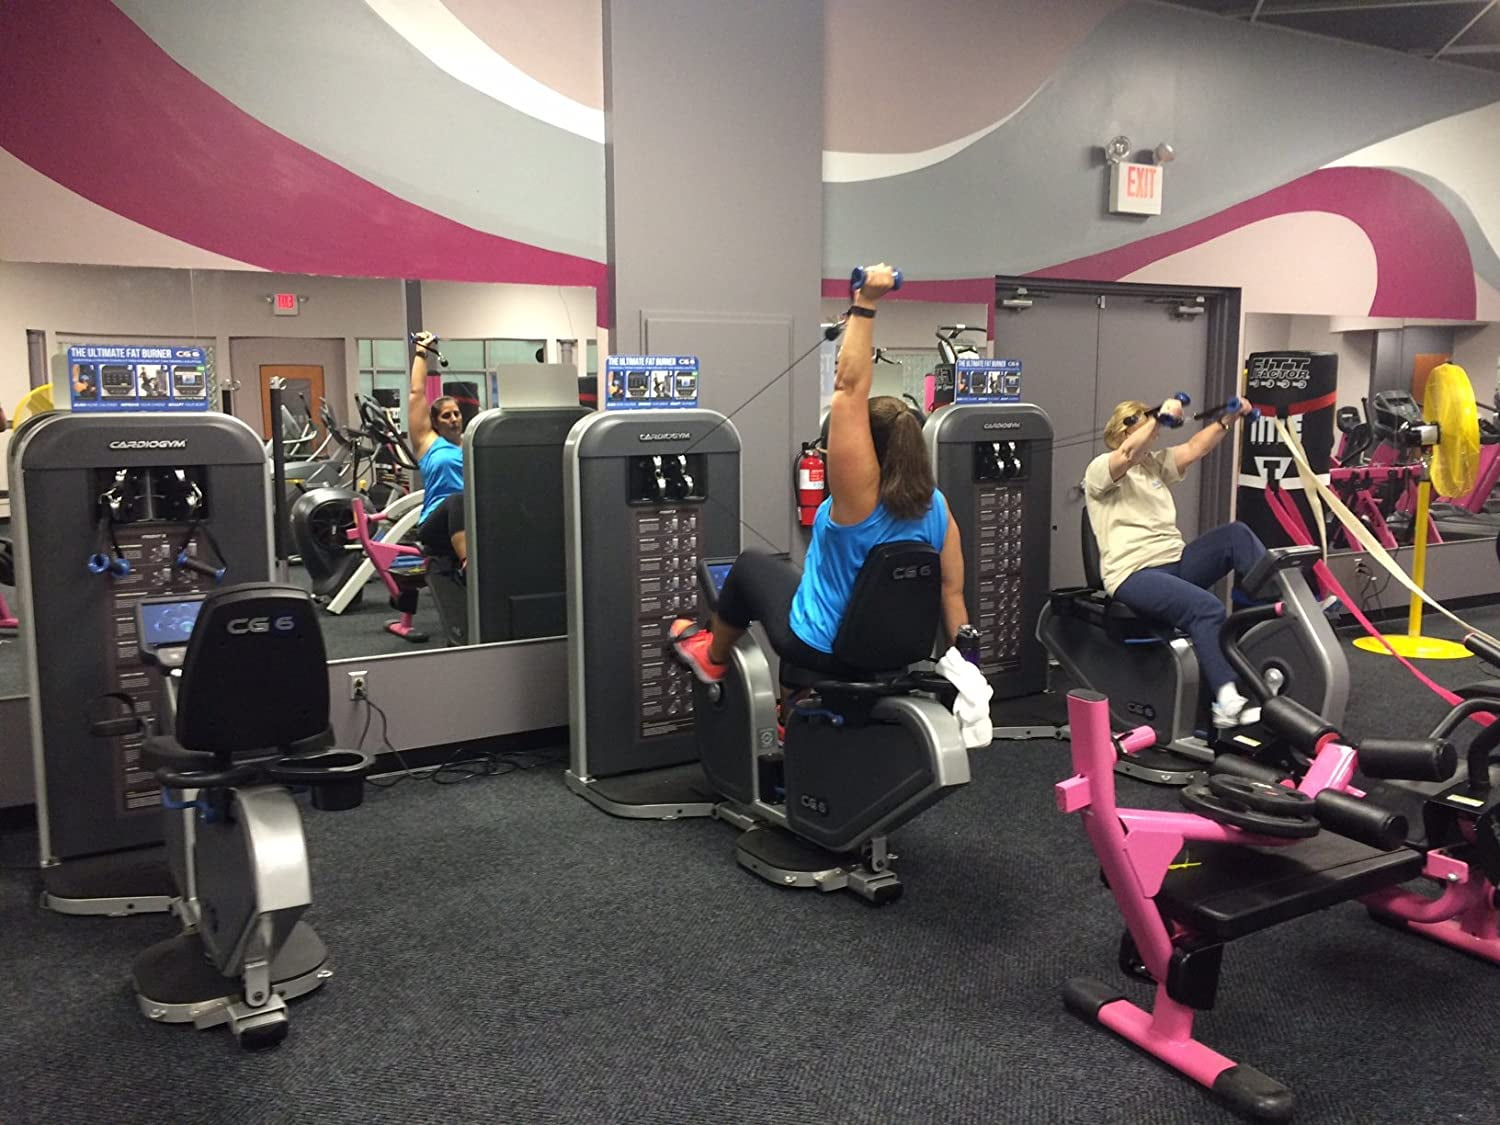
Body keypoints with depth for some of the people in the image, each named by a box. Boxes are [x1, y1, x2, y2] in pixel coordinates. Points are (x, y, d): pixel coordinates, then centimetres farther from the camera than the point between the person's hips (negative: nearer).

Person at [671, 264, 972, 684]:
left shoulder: (860, 494, -27)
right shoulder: (936, 506, -12)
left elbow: (849, 389, -32)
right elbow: (952, 591, -12)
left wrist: (865, 305, -33)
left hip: (824, 649, -5)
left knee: (751, 564, 20)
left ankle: (712, 658, 44)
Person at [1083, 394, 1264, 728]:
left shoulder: (1156, 464, 20)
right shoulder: (1100, 470, -2)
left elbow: (1195, 449, 7)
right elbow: (1127, 455, -24)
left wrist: (1228, 419, -6)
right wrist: (1160, 417, -35)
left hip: (1175, 561, 8)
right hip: (1134, 574, -7)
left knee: (1236, 534, -15)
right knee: (1207, 608, -31)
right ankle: (1227, 705, -37)